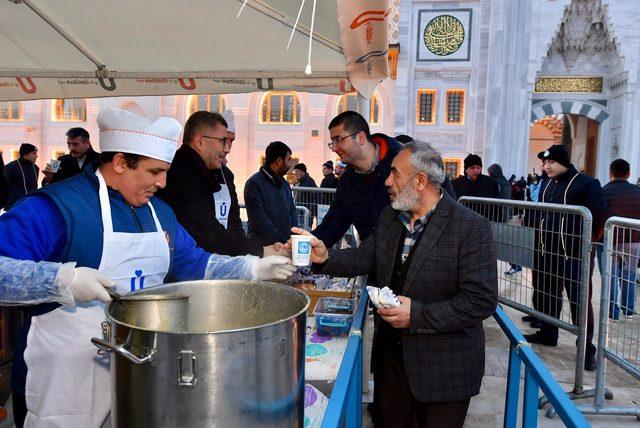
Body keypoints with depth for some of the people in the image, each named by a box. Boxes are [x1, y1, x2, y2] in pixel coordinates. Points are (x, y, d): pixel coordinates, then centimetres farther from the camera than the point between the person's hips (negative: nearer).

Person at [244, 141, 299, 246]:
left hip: (286, 243, 6)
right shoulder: (254, 183, -8)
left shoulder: (285, 183, 14)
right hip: (261, 246, -5)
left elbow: (292, 210, 15)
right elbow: (259, 220, -14)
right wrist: (283, 241, -15)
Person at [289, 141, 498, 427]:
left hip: (443, 370, -5)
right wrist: (325, 258, -9)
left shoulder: (472, 228, -19)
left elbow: (481, 301, -22)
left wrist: (417, 315, -25)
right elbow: (365, 257, 8)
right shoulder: (389, 216, 2)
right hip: (391, 354, 6)